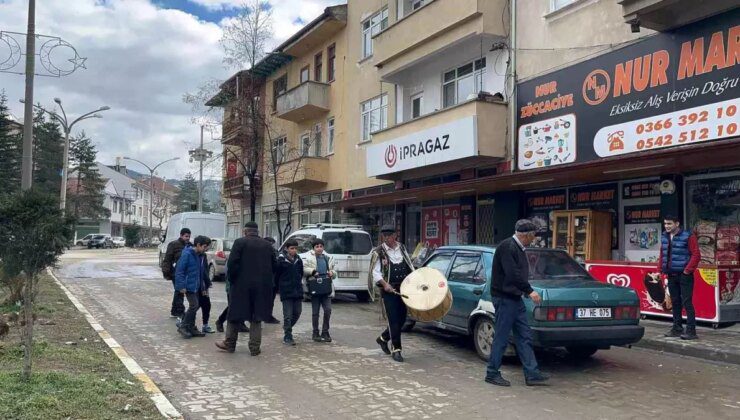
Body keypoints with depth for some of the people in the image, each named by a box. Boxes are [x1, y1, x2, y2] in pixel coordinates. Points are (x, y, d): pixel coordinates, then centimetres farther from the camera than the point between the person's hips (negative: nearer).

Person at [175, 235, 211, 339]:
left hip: (197, 286, 8)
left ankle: (191, 328, 22)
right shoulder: (187, 254, -15)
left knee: (195, 306, 11)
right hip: (189, 286, -8)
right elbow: (179, 270, -16)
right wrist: (182, 286, -18)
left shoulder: (202, 256, 8)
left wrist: (204, 286, 15)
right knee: (194, 305, -11)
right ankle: (183, 326, 2)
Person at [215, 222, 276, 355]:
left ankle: (230, 343, 19)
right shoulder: (267, 245, 6)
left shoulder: (239, 243, -6)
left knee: (235, 314, 11)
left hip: (241, 285, -3)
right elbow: (273, 266, 6)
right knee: (256, 317, 8)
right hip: (262, 287, 3)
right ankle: (255, 348, 9)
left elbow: (232, 263, -12)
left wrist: (232, 279, 0)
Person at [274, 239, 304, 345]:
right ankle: (288, 337, 6)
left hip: (297, 291, 5)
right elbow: (276, 275, -3)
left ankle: (287, 327, 33)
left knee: (297, 312, 10)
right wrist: (280, 286, 5)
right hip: (286, 292, -5)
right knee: (288, 315, -3)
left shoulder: (298, 260, 6)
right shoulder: (281, 260, -9)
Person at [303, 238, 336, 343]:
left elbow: (333, 270, 21)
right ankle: (315, 333, 17)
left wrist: (332, 273, 0)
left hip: (326, 288, 3)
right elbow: (304, 269, -10)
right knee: (315, 312, 5)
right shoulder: (309, 258, 0)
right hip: (315, 288, -3)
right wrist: (313, 271, -23)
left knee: (328, 310, -3)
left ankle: (325, 332, 11)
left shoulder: (328, 258, 12)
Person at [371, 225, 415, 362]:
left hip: (404, 288, 5)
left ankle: (383, 338, 31)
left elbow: (410, 266, 19)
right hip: (389, 290, -5)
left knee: (402, 318, 10)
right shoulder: (378, 252, -4)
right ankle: (396, 350, 2)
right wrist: (384, 284, -21)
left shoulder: (402, 248, 11)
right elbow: (375, 272, -7)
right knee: (393, 319, -7)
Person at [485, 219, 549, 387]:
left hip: (515, 298, 10)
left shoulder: (518, 248, 15)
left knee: (524, 337, 10)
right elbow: (512, 274, -25)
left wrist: (525, 291, 12)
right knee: (501, 338, -2)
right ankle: (492, 374, 9)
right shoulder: (507, 247, -17)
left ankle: (532, 374, 14)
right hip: (504, 298, -10)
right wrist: (530, 291, -23)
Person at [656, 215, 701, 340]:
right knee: (675, 302, 12)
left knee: (687, 302, -7)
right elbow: (662, 254, 20)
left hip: (684, 275, -7)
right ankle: (677, 328, 21)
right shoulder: (664, 237, 12)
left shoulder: (688, 237, -9)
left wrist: (688, 270, -14)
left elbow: (696, 255, -12)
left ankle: (691, 330, -3)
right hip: (671, 275, 7)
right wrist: (661, 268, 9)